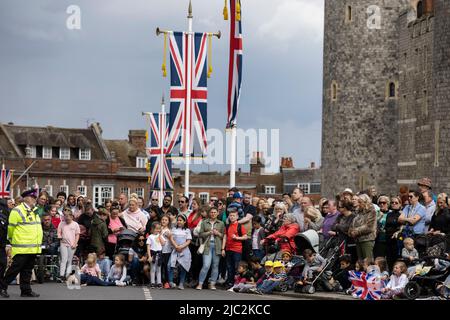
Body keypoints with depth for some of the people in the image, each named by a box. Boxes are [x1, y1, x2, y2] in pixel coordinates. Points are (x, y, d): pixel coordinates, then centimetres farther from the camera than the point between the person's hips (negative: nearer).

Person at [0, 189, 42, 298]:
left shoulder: (34, 211, 16)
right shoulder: (17, 211, -10)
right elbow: (11, 228, -7)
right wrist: (13, 241, 3)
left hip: (34, 247, 7)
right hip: (22, 248, -7)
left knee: (27, 270, 11)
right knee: (15, 268, -4)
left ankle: (26, 290, 15)